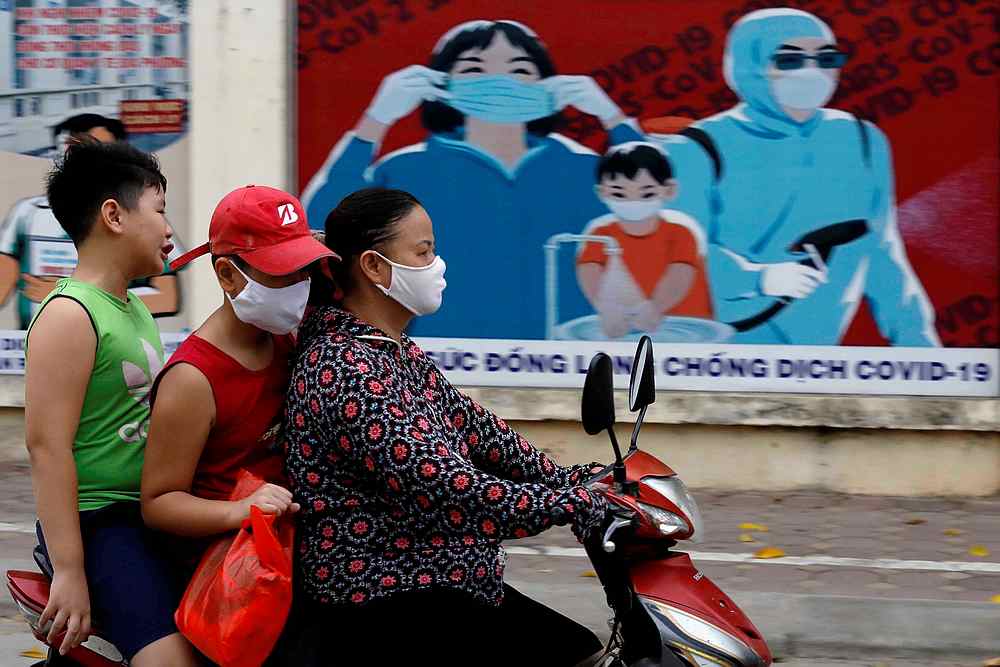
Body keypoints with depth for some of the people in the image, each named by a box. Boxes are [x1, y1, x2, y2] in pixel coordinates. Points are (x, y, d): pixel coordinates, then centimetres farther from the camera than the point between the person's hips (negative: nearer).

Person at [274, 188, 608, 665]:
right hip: (382, 609, -10)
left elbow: (470, 427, 15)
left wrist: (569, 481, 7)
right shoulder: (349, 372, -21)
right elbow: (442, 487, -25)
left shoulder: (392, 351, 12)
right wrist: (574, 505, -21)